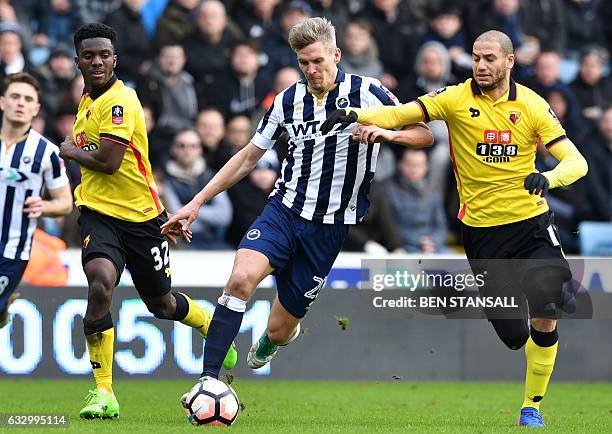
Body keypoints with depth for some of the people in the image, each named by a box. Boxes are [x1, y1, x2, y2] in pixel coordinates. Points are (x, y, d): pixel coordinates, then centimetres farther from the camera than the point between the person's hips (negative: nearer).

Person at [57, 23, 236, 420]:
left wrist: (69, 151, -5)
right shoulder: (88, 102, 12)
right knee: (100, 283, -26)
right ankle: (103, 393, -22)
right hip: (99, 212, 5)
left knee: (162, 305, 13)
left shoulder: (120, 101, -15)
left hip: (140, 216, -5)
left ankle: (213, 328, 49)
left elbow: (108, 162, -24)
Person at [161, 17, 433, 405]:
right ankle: (209, 380, -27)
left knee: (279, 329, 2)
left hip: (330, 226, -2)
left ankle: (280, 336, 43)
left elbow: (424, 135, -1)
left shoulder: (367, 92, -5)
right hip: (284, 210, 2)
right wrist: (197, 203, 11)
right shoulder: (288, 101, 5)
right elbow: (248, 157, 15)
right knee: (241, 278, -29)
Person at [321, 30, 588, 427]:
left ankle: (532, 406, 6)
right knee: (512, 335, -2)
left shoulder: (532, 105, -3)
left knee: (544, 318, -13)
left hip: (531, 224, 0)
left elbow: (576, 162, -6)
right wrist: (354, 115, -32)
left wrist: (548, 178, -28)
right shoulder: (457, 99, -4)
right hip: (481, 228, 0)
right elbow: (404, 114, -15)